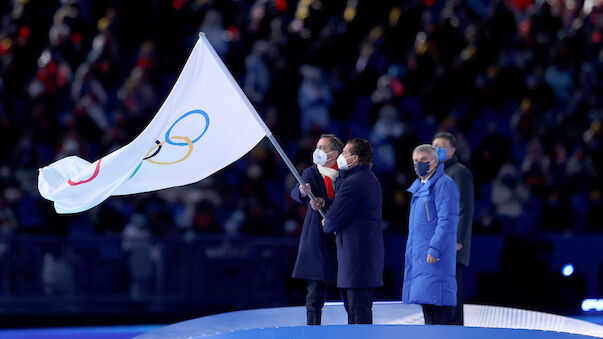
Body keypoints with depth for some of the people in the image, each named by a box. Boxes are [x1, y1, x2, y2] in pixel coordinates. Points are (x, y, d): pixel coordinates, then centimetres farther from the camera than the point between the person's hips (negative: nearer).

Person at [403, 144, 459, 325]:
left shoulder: (444, 184, -10)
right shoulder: (419, 186, 19)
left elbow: (447, 221, -17)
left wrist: (434, 249, -22)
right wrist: (411, 250, 21)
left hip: (435, 255, -9)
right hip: (419, 256, 9)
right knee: (426, 303, 10)